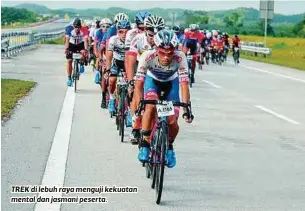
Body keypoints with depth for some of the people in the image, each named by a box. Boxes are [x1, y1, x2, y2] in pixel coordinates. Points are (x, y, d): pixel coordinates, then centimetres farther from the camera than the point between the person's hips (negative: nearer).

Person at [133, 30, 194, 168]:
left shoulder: (180, 58, -35)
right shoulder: (148, 56, -35)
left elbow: (184, 84, -36)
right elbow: (139, 84, -34)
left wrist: (186, 108, -45)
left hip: (171, 82, 1)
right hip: (152, 80, -1)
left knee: (172, 122, -12)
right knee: (151, 107, -31)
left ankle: (169, 146, 19)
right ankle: (144, 144, -11)